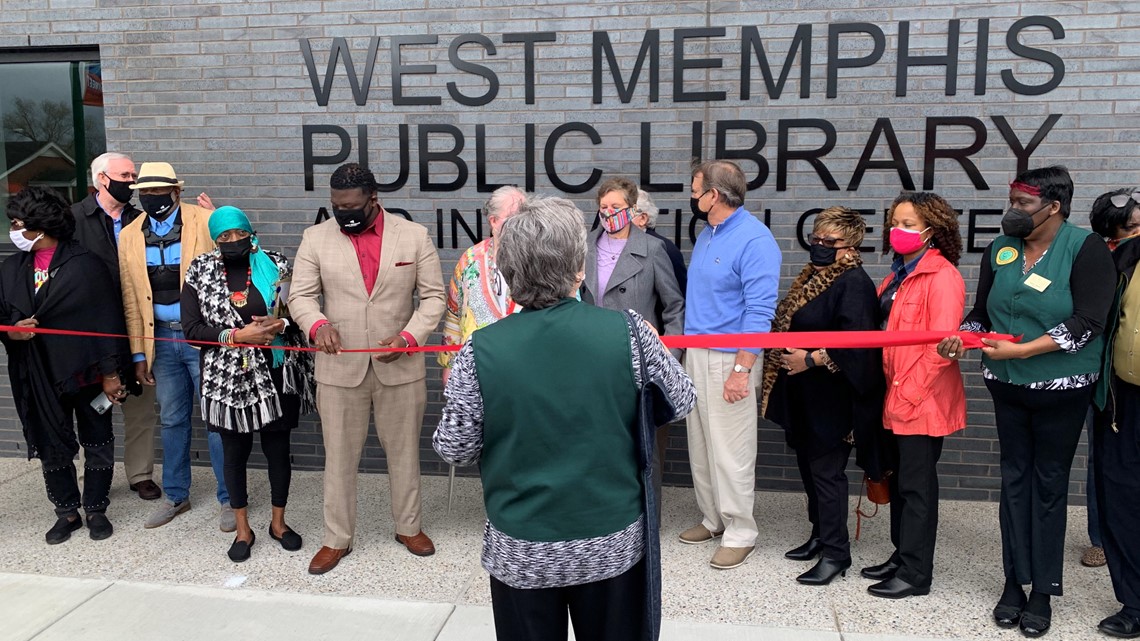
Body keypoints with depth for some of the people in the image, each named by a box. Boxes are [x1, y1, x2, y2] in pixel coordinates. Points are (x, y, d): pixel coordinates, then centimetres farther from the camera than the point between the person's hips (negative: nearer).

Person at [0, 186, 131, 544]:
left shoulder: (85, 264, -10)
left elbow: (108, 321, -10)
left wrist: (111, 373, -12)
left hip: (85, 372, -4)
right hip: (39, 378, 4)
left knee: (97, 444, 8)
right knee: (51, 447, 12)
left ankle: (96, 509, 25)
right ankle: (66, 512, 28)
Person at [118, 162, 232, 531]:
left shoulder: (206, 222, -8)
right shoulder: (129, 236, 6)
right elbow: (132, 300, 9)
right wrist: (139, 353, 7)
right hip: (162, 338, 5)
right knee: (172, 421, 16)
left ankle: (229, 498, 16)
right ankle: (176, 496, 31)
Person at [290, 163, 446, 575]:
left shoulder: (413, 236, -2)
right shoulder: (316, 238, 1)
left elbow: (434, 296, -1)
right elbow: (301, 295, 1)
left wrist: (408, 336, -16)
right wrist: (318, 324, -21)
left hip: (400, 366, 0)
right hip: (339, 367, 1)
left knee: (404, 451, 13)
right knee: (339, 457, 9)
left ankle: (408, 527, 32)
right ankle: (337, 539, 25)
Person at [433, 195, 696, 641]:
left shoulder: (480, 350, -15)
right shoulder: (627, 331, -14)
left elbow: (454, 450, -6)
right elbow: (681, 400, 0)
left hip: (521, 550, 0)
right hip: (614, 542, 1)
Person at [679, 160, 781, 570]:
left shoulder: (754, 240, -15)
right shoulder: (706, 234, 12)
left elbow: (760, 312, -18)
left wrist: (741, 370, -22)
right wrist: (685, 349, 14)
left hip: (729, 359, -9)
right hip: (695, 353, 9)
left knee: (730, 452, -1)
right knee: (699, 445, 15)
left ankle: (740, 533, 13)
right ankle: (713, 519, 30)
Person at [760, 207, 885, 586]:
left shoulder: (853, 283, -15)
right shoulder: (812, 278, 12)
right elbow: (790, 325, 23)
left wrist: (810, 359, -19)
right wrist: (784, 357, 10)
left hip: (832, 395, -9)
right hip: (804, 394, 9)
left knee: (826, 469, -3)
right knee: (809, 464, 16)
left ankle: (835, 551, 8)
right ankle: (820, 534, 30)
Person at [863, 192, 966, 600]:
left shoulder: (942, 277, -12)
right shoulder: (898, 275, 14)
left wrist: (913, 390, -17)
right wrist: (889, 388, 9)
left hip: (923, 401, -8)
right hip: (897, 398, 8)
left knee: (916, 485, 1)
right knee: (899, 481, 16)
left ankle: (916, 574, 12)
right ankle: (902, 557, 29)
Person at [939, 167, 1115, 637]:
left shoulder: (1086, 248, -11)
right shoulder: (1000, 249, 3)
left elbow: (1086, 323, -18)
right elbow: (981, 312, 9)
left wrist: (1019, 350, -23)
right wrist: (961, 338, -12)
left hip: (1061, 387, -4)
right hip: (1008, 385, 4)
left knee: (1049, 483, 5)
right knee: (1015, 479, 10)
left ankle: (1043, 591, 16)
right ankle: (1014, 581, 20)